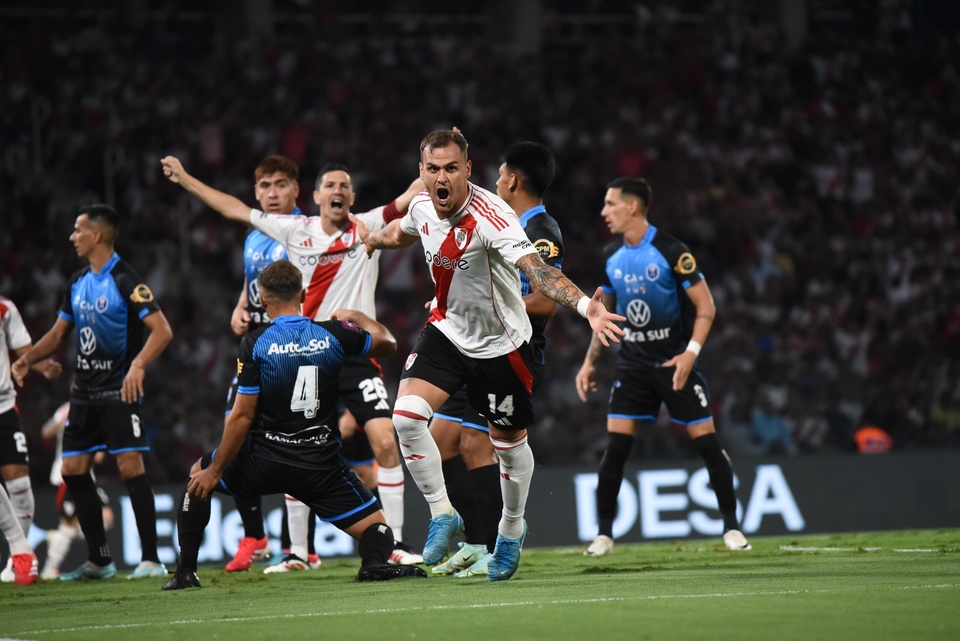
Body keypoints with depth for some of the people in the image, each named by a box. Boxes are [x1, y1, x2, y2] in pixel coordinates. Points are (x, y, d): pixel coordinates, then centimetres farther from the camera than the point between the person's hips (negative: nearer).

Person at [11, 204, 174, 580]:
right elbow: (58, 334, 21)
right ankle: (99, 560, 13)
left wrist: (138, 364, -35)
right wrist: (27, 359, 5)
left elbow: (162, 330, -20)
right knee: (73, 471, 5)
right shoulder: (78, 283, 12)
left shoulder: (125, 281, -13)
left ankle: (151, 559, -10)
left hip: (119, 390, -8)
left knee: (130, 467, -14)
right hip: (85, 390, 8)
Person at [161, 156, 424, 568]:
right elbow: (234, 209, 13)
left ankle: (396, 542, -6)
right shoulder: (296, 232, 6)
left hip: (357, 354, -2)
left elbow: (412, 196, -6)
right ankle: (296, 550, 14)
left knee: (385, 441, -15)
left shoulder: (368, 227, 2)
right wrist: (185, 179, 16)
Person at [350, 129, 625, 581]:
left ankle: (511, 529, 38)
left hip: (500, 344, -4)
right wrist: (373, 238, 37)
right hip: (447, 329, 4)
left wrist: (583, 304, -60)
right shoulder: (423, 207, -10)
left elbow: (535, 268, -44)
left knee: (508, 442, 12)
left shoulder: (490, 216, -31)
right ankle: (442, 515, 2)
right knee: (406, 416, -16)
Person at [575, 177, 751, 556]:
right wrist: (590, 362, 11)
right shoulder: (612, 258, 5)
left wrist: (691, 352, -23)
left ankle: (731, 527, 8)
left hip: (675, 362, -4)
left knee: (706, 441, -4)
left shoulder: (671, 251, -13)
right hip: (633, 363, 4)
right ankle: (603, 534, 3)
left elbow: (706, 307, -12)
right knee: (615, 445, -5)